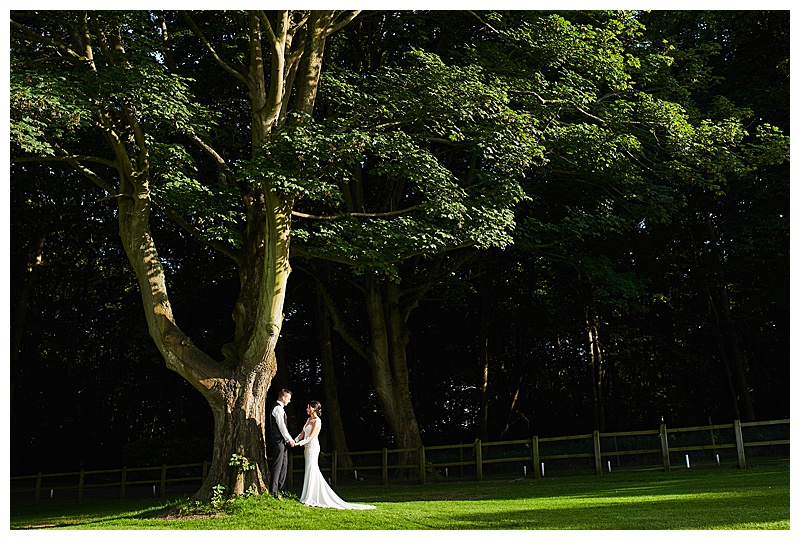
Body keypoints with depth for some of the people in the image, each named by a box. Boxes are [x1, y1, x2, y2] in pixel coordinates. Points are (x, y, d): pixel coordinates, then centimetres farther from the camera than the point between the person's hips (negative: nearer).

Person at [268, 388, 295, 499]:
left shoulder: (280, 408, 20)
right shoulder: (278, 408, -13)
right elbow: (281, 426, -17)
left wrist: (289, 439, 18)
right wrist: (289, 439, -10)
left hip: (282, 441, 11)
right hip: (278, 441, -11)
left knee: (284, 465, 13)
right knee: (277, 466, -9)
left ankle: (279, 490, 19)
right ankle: (273, 492, -7)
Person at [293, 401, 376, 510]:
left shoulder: (317, 421, -11)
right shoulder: (309, 420, 15)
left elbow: (311, 437, -18)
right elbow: (302, 434, 14)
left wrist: (299, 443, -25)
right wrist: (294, 441, -3)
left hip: (313, 447, -9)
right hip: (307, 448, 9)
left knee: (311, 471, -8)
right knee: (313, 472, 10)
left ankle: (310, 499, -6)